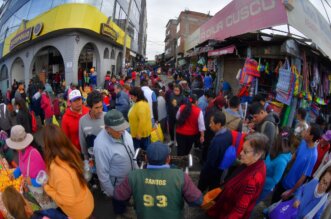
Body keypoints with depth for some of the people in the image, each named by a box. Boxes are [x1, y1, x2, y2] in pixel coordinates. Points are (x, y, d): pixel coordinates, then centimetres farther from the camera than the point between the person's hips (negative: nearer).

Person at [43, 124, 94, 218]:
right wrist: (50, 181, -1)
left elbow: (68, 201, -29)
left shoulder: (59, 171, -39)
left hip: (79, 212, -5)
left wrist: (47, 188, -19)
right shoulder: (70, 153, -15)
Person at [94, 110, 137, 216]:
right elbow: (102, 173, -24)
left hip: (130, 177, 5)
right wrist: (110, 192, -12)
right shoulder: (101, 145, -36)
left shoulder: (123, 132, -16)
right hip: (117, 184, -5)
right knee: (120, 206, 23)